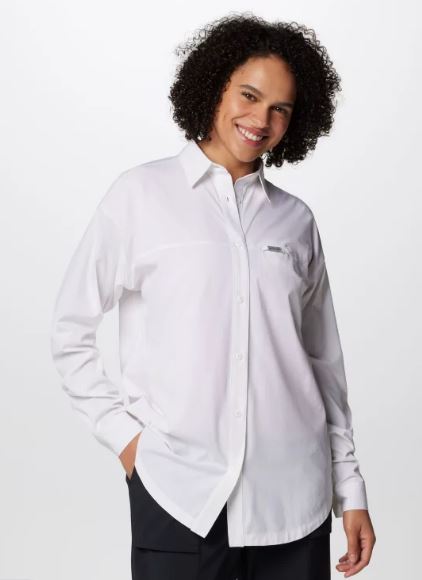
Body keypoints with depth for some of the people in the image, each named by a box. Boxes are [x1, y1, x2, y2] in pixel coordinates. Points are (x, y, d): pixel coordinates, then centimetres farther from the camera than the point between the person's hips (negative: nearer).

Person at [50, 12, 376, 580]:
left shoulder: (296, 221, 8)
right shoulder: (142, 194, 0)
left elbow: (322, 362, 11)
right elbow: (70, 329, 4)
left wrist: (350, 487, 9)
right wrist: (123, 433, -4)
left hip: (295, 498, 3)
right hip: (179, 493, -3)